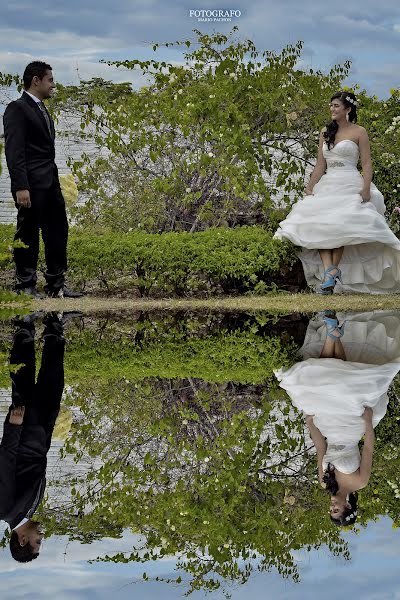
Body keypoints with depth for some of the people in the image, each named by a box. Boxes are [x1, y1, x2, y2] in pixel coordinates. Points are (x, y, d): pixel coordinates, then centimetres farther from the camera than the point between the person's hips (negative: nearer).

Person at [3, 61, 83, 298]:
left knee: (58, 233, 9)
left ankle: (56, 284, 15)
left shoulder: (43, 110, 19)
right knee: (28, 235, -2)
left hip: (50, 183, 9)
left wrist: (55, 181, 16)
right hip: (31, 185, -9)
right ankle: (26, 286, 4)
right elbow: (14, 151, -16)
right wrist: (21, 187, -23)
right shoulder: (17, 109, -9)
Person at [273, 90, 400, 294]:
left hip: (349, 185, -5)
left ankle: (334, 270, -17)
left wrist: (366, 188, -16)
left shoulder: (359, 132, 3)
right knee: (320, 225, -16)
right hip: (326, 184, 5)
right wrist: (310, 186, 4)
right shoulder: (326, 132, 18)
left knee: (339, 224, -21)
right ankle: (327, 271, -27)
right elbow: (320, 164, 16)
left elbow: (367, 164, -2)